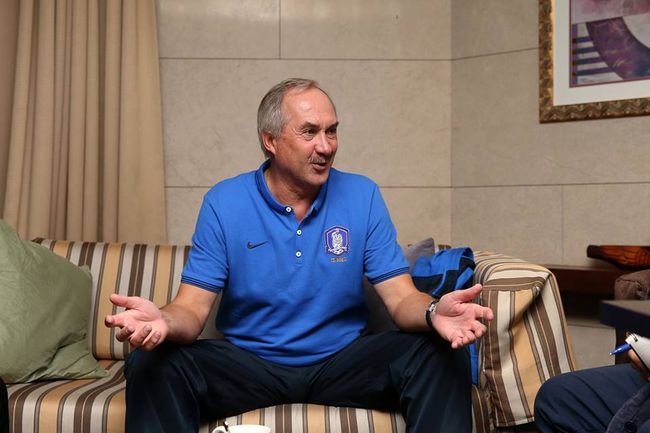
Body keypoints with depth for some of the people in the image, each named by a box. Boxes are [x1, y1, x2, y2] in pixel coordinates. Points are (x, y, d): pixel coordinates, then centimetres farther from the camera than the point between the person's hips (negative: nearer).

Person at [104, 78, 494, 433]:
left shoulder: (363, 196, -4)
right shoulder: (224, 203, -6)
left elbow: (401, 298, -7)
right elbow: (193, 308, -10)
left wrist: (433, 313, -33)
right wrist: (165, 321, -36)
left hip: (342, 362, 1)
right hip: (250, 363, 0)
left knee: (440, 356, -23)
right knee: (154, 366, -25)